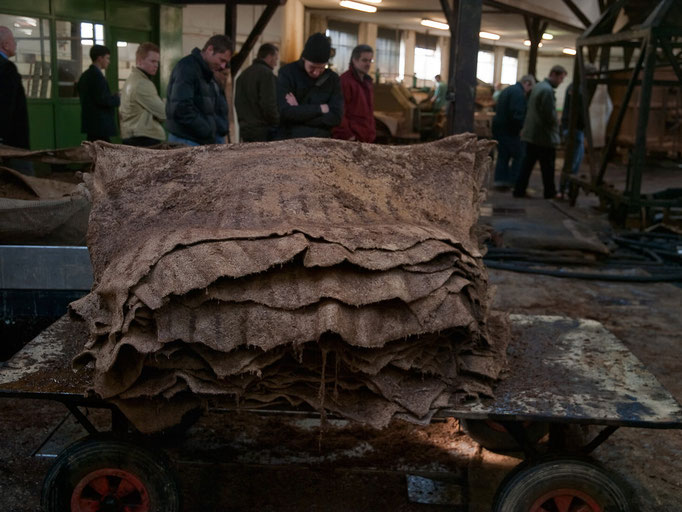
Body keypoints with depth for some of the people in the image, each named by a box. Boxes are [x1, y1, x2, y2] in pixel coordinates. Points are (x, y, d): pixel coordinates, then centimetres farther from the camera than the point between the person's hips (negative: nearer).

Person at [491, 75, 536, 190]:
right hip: (509, 130, -10)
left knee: (503, 155, 13)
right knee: (519, 156, -2)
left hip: (498, 127, 10)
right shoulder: (518, 93, -14)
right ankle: (513, 181, -3)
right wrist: (521, 127, -12)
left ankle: (500, 180, 10)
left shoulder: (507, 90, 19)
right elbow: (516, 114, -24)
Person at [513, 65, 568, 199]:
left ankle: (519, 190, 8)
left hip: (531, 133, 9)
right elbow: (550, 114, -21)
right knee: (547, 167, 3)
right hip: (545, 135, -9)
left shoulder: (537, 87, 14)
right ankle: (550, 192, 12)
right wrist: (556, 123, -2)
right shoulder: (547, 90, -17)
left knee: (527, 163, 9)